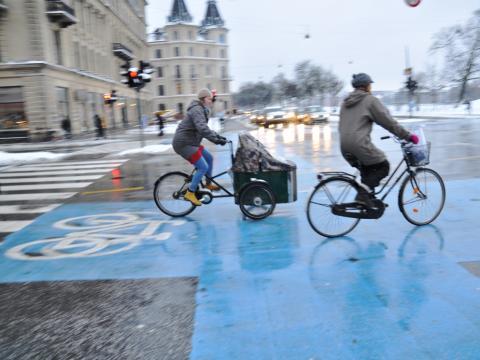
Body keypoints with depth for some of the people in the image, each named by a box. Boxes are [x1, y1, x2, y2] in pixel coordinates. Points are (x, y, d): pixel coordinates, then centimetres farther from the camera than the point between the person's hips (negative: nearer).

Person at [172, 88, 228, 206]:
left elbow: (205, 128, 25)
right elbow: (202, 128, -32)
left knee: (209, 158, 18)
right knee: (203, 167, -13)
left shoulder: (202, 110, 17)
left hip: (190, 142, 11)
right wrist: (216, 139, -36)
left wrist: (218, 136, 13)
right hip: (183, 143, -11)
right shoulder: (197, 110, -17)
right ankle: (190, 193, -4)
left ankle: (208, 184, 32)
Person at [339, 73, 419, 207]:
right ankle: (364, 193, -10)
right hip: (360, 144, -8)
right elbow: (389, 122, -3)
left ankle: (369, 200, 15)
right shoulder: (370, 100, -1)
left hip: (344, 146, 8)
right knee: (383, 166, 7)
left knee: (368, 170, 22)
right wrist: (408, 136, 3)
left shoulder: (346, 102, 21)